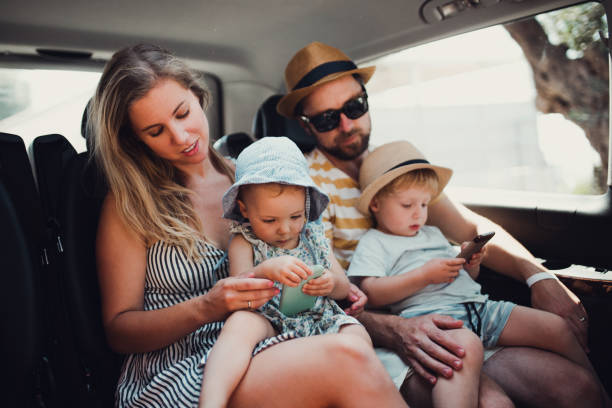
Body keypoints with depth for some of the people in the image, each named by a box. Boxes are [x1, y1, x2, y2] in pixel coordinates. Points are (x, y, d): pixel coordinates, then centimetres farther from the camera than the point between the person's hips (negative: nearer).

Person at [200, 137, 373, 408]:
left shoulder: (314, 235, 15)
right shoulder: (244, 242, 5)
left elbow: (343, 288, 16)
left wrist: (332, 284, -11)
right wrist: (265, 271, -32)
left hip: (321, 321, 4)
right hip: (269, 324, -3)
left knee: (357, 335, -27)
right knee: (240, 322, -36)